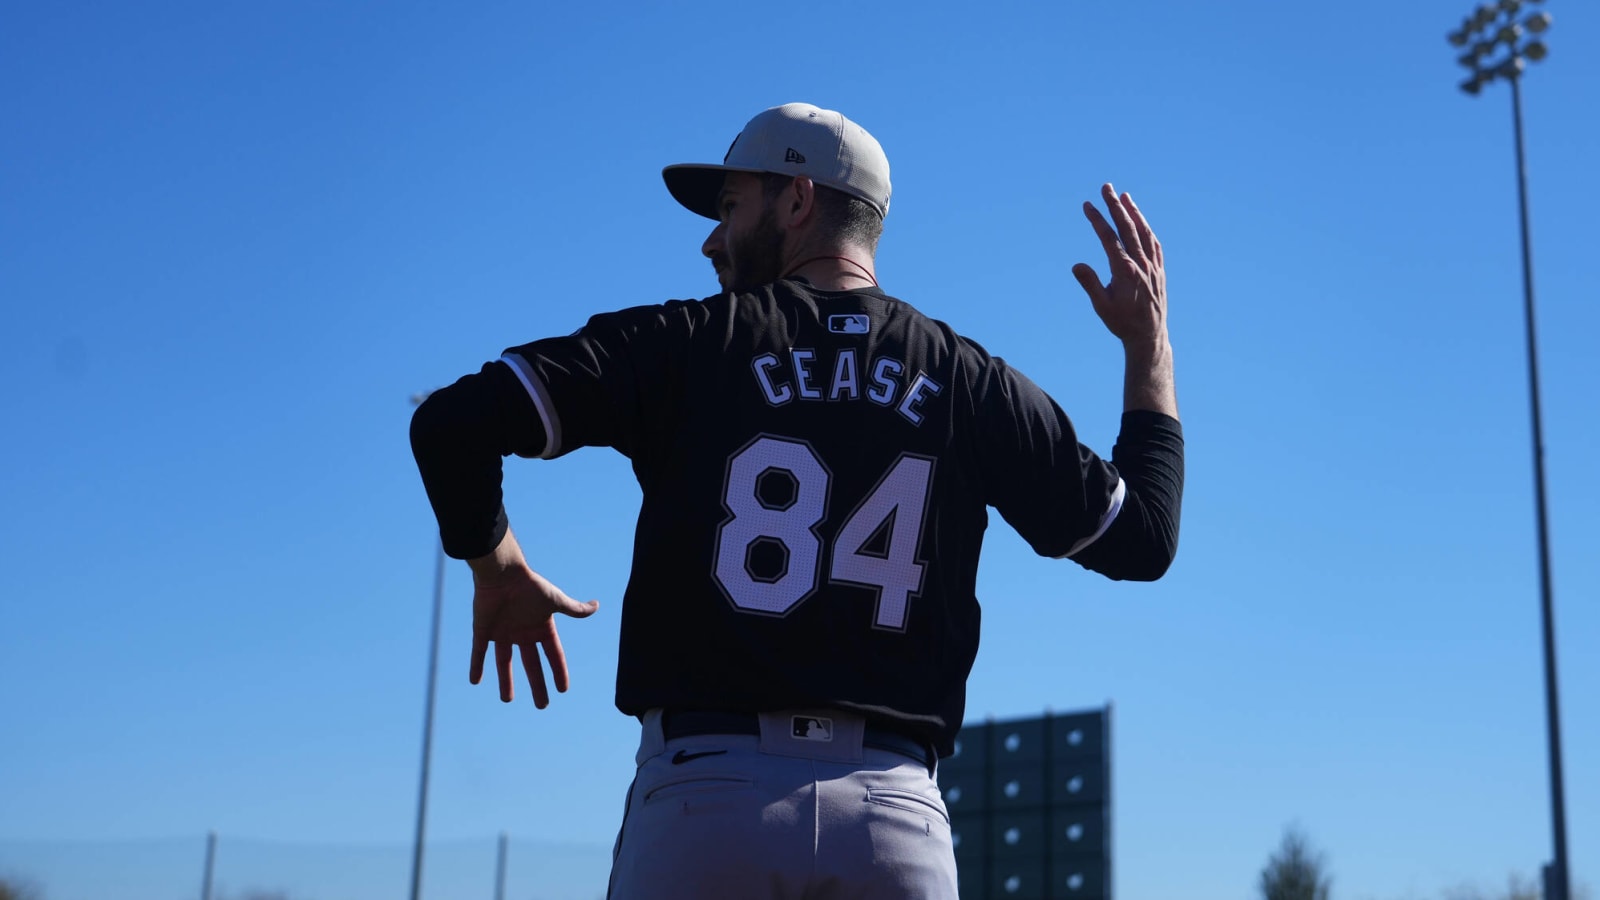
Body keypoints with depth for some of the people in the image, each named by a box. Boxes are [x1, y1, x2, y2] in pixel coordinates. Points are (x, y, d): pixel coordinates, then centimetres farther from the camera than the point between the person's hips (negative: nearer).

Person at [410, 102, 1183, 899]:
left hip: (704, 797, -2)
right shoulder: (967, 381, 11)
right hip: (898, 816, 2)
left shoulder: (689, 343, 4)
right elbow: (1141, 539, 17)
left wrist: (497, 571, 16)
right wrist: (1148, 343, 29)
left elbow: (454, 422, -3)